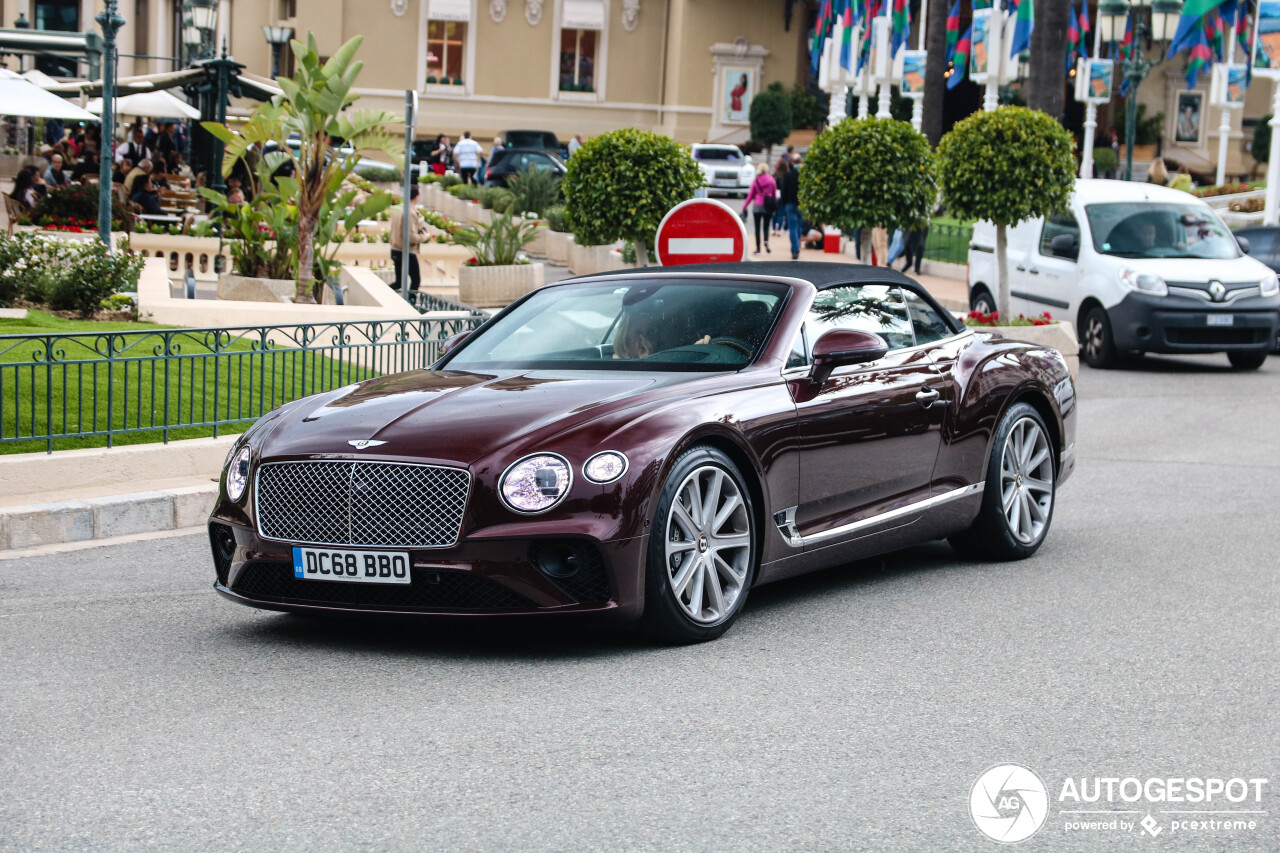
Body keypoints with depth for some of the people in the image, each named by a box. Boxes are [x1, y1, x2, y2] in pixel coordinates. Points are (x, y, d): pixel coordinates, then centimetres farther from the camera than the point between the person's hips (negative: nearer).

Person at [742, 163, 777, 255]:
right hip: (768, 207, 1)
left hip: (757, 206, -1)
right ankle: (766, 241, -19)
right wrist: (775, 207, 16)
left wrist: (744, 207, 5)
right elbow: (775, 194, 6)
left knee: (757, 227, 6)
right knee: (766, 226, 10)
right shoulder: (772, 180, 0)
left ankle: (758, 248, 2)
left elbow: (750, 195, -1)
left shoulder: (755, 181, -2)